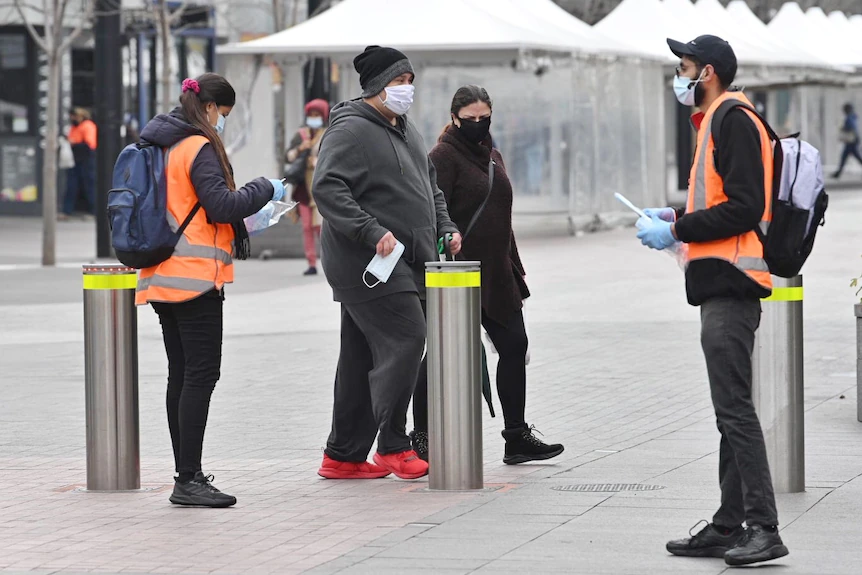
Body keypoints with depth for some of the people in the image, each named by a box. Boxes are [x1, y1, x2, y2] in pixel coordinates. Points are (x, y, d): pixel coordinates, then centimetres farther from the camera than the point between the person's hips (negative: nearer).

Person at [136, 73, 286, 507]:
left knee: (181, 374, 11)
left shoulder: (157, 146, 17)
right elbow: (220, 205, -19)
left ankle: (187, 475, 13)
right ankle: (188, 481, -11)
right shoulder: (199, 148, -11)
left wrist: (245, 221, 22)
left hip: (162, 278, 9)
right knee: (201, 374, -8)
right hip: (195, 276, -9)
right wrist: (265, 190, -5)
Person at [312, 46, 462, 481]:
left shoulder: (407, 131, 19)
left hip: (405, 263, 9)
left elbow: (430, 185, 30)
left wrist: (445, 227, 13)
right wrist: (373, 233, -28)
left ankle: (343, 456, 16)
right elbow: (327, 188, -21)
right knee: (405, 338, -17)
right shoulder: (351, 130, -11)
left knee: (363, 358, 11)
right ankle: (392, 445, -11)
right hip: (368, 264, -9)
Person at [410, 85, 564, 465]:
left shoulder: (492, 155, 17)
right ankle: (421, 436, 8)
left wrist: (514, 269, 22)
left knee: (514, 346, 4)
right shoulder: (444, 156, -8)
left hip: (495, 274, 8)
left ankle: (517, 437, 9)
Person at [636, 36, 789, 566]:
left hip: (732, 283, -11)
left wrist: (677, 231, -15)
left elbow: (743, 208, -19)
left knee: (735, 407, -13)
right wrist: (678, 216, 14)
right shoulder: (718, 121, 21)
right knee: (730, 408, 12)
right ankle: (729, 527, 17)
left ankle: (764, 528, -14)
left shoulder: (734, 121, -11)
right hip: (724, 284, 11)